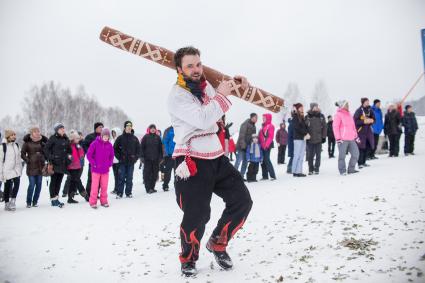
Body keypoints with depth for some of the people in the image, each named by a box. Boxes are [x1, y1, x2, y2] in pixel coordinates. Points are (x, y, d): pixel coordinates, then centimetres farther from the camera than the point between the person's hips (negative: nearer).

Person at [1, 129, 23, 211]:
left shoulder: (16, 145, 9)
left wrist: (20, 169, 14)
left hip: (16, 168, 4)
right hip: (7, 170, -4)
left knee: (17, 183, -12)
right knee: (8, 187, 3)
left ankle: (13, 201, 0)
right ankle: (7, 204, 16)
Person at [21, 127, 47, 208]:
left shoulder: (42, 142, 6)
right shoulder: (27, 143, -2)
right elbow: (22, 153, 0)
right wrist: (27, 160, -9)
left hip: (40, 166, 3)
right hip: (31, 167, -3)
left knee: (39, 185, 5)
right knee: (32, 184, -7)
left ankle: (35, 201, 18)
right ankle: (28, 202, 8)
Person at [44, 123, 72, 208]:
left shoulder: (66, 139, 13)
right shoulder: (53, 138, -5)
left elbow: (69, 149, 25)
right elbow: (46, 149, -7)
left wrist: (69, 155, 10)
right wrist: (50, 158, -15)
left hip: (63, 164, 6)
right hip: (55, 163, -6)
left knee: (59, 181, 11)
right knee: (53, 181, 0)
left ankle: (56, 198, 20)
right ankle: (53, 199, 4)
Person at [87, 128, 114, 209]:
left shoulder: (109, 145, 3)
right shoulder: (95, 143, -9)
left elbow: (111, 156, 16)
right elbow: (89, 155, -7)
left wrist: (110, 164, 4)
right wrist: (93, 163, -10)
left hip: (105, 170, 4)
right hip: (96, 169, -3)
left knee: (104, 186, 10)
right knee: (95, 186, 1)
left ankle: (104, 201, 22)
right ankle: (93, 202, 11)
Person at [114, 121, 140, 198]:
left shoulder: (134, 138, 8)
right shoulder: (120, 138, 1)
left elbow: (138, 149, 13)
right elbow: (115, 148, 3)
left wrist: (136, 157, 2)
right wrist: (119, 157, -4)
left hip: (131, 161, 2)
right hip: (122, 161, -2)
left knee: (129, 178, 7)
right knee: (121, 178, 0)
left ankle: (129, 193, 15)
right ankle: (119, 193, 6)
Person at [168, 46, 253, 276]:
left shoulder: (206, 86, 11)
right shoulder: (177, 96, -12)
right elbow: (204, 120, -24)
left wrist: (235, 81, 16)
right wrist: (221, 95, -12)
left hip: (217, 157, 8)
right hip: (193, 161, -7)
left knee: (242, 200, 6)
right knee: (196, 216, -7)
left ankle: (217, 244, 27)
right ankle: (188, 259, 22)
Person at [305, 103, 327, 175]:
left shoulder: (321, 116, 4)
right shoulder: (307, 117, -1)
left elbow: (324, 127, 6)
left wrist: (324, 136, 1)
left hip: (319, 139, 1)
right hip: (310, 139, -1)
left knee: (318, 155, 7)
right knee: (310, 155, 4)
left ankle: (316, 169, 17)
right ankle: (310, 170, 14)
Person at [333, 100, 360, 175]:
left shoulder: (349, 114, 17)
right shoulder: (338, 114, -5)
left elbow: (353, 126, 23)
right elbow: (335, 127, -10)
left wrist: (356, 136, 20)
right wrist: (338, 138, -15)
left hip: (351, 139, 7)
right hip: (343, 139, -7)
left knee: (355, 153, 6)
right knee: (342, 155, -1)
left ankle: (351, 169, 18)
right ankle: (342, 171, 9)